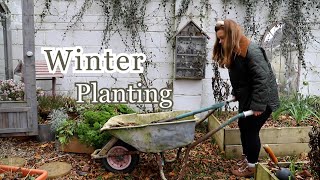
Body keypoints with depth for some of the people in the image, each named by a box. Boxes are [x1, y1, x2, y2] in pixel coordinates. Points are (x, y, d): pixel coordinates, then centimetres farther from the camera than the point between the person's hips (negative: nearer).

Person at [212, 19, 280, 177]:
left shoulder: (251, 51, -27)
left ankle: (251, 166, 17)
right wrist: (235, 93, 12)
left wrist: (258, 105, -27)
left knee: (251, 130, -1)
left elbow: (262, 79, -28)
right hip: (246, 98, 9)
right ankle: (246, 157, 36)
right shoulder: (233, 52, 4)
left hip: (262, 99, -9)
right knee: (243, 126, 16)